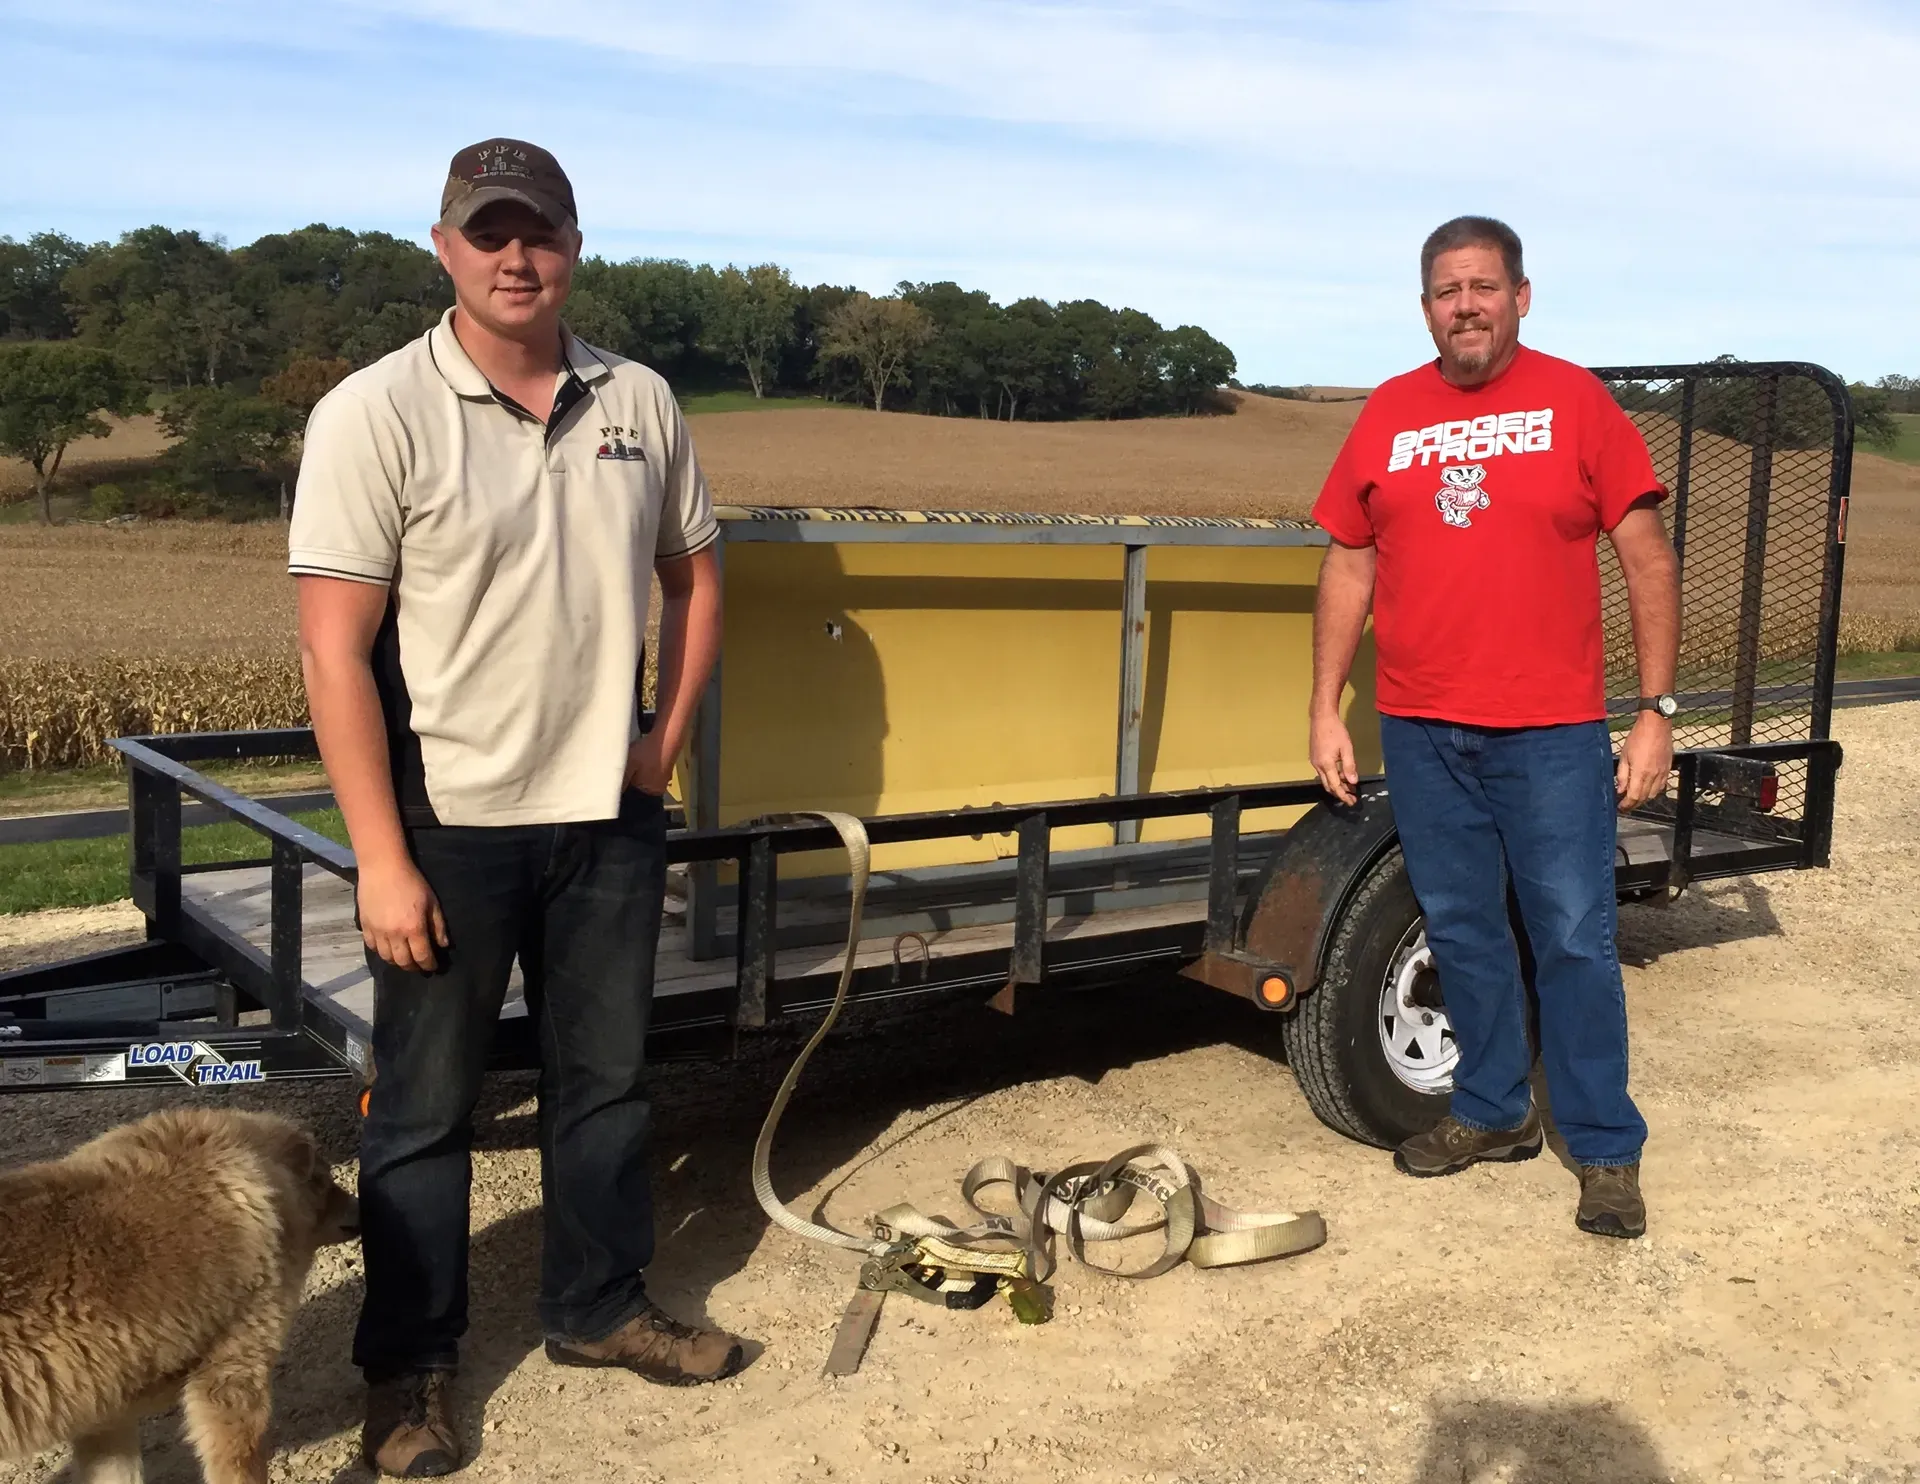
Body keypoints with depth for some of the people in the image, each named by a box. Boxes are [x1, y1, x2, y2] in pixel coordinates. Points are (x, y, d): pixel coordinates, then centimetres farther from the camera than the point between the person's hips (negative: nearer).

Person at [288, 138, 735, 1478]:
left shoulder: (640, 403, 2)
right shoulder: (377, 414, -12)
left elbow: (693, 576, 15)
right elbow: (335, 651, -15)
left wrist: (668, 737, 5)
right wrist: (383, 860, -17)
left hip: (608, 814, 4)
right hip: (449, 822, -4)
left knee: (605, 1078, 17)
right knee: (427, 1104, 9)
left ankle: (600, 1308, 37)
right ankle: (410, 1366, 27)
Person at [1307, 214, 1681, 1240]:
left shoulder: (1574, 401, -2)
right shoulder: (1387, 416, 7)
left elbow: (1647, 558, -2)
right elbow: (1349, 568, 11)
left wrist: (1656, 713, -7)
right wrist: (1325, 709, 7)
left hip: (1553, 732, -3)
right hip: (1421, 732, 3)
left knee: (1574, 942, 2)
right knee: (1462, 933, 13)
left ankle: (1606, 1147, 15)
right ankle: (1494, 1111, 30)